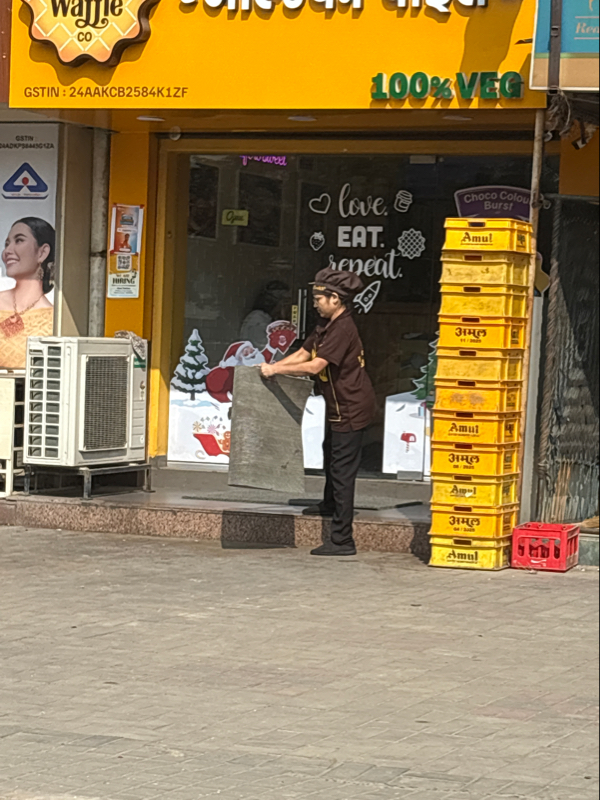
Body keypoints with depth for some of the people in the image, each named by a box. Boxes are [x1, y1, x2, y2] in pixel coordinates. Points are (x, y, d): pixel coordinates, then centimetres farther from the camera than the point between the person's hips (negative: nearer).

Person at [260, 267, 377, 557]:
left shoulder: (343, 329, -24)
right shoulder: (326, 326, 9)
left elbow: (315, 366, -30)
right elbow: (303, 353, 12)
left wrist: (276, 370, -23)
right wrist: (272, 366, 0)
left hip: (351, 408, -11)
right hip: (340, 406, 11)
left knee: (342, 471, -9)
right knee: (331, 455, 31)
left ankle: (342, 541, -8)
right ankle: (331, 506, 56)